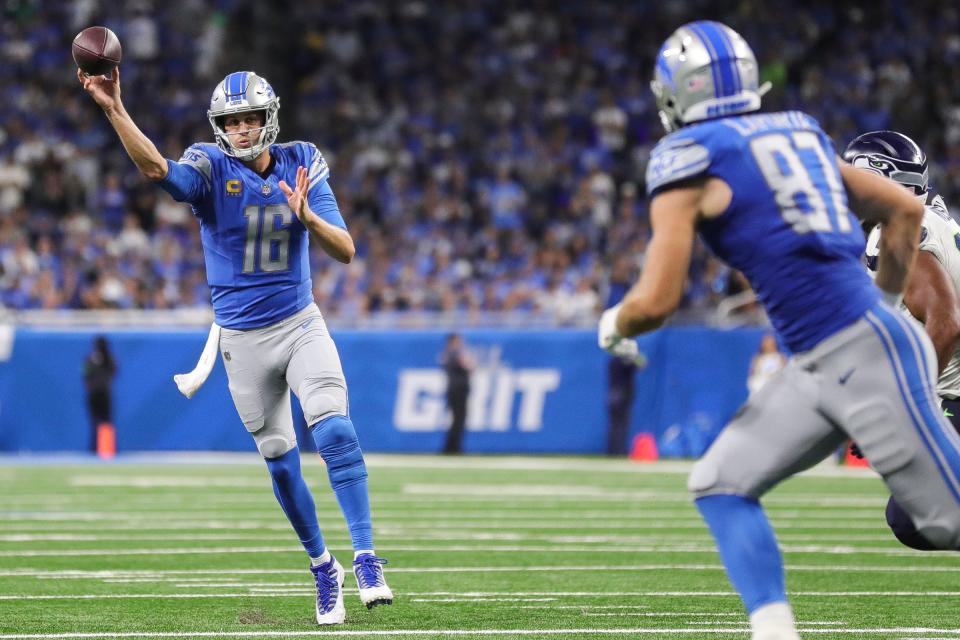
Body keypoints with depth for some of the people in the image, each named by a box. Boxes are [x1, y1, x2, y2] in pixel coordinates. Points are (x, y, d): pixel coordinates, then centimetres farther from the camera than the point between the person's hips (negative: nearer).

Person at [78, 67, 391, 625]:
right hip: (243, 338, 0)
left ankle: (367, 562, -17)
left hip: (301, 323, 0)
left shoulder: (302, 165, -3)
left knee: (336, 435, -19)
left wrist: (306, 216, -28)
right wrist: (114, 109, -48)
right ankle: (323, 568, 24)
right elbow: (156, 168, -33)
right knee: (281, 461, 7)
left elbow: (346, 251, -8)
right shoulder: (211, 167, -10)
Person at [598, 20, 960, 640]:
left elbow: (657, 301, -8)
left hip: (867, 354, -9)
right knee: (723, 482, 9)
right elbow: (905, 211, 22)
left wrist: (615, 325, 14)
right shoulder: (799, 135, 17)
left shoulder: (688, 160, -5)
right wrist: (884, 300, 33)